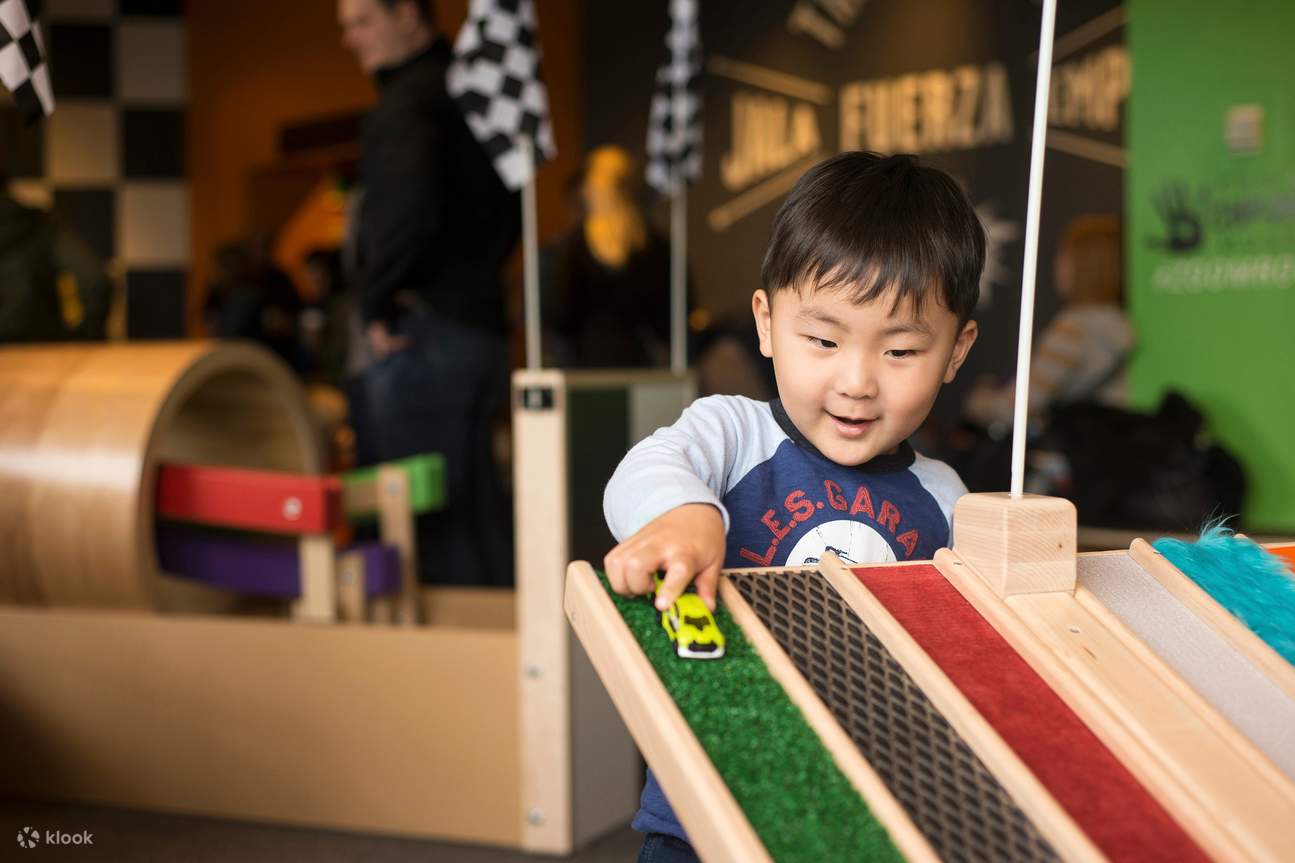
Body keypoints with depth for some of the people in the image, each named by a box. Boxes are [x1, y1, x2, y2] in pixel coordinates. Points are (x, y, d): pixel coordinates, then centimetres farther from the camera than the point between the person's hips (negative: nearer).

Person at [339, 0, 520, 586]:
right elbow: (507, 210, 26)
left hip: (425, 337, -10)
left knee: (438, 524, -5)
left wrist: (375, 301, -17)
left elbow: (411, 208, -28)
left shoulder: (410, 101, -11)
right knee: (476, 515, 15)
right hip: (477, 330, 10)